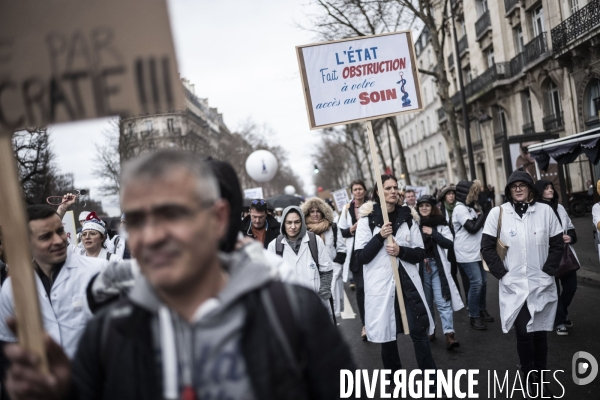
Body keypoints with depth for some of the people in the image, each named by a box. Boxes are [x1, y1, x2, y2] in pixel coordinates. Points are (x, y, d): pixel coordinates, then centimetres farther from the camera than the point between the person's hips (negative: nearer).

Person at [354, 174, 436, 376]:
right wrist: (380, 237, -18)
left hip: (408, 282, 2)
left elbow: (420, 254, 5)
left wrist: (401, 251, -14)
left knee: (419, 331, -2)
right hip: (381, 284, -1)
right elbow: (361, 256, -6)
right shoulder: (367, 219, -2)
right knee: (387, 334, 10)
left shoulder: (407, 217, 7)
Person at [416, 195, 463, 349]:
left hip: (438, 266, -2)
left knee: (442, 301, -7)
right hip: (421, 266, 2)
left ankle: (449, 335, -12)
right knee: (426, 301, 12)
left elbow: (450, 243, -6)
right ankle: (430, 330, 24)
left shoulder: (440, 223, 1)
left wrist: (433, 233, -13)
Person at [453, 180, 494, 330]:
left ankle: (482, 310, 28)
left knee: (483, 281, 12)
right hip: (466, 254, -9)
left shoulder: (470, 207, 16)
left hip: (476, 252, 9)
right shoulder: (460, 209, -13)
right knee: (476, 282, -12)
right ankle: (474, 317, -2)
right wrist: (482, 215, -6)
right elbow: (473, 228, -19)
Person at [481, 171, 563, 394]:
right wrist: (502, 273, -7)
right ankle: (529, 380, 14)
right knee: (524, 335, -4)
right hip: (514, 286, -1)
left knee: (540, 333, 10)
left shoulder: (545, 211, -3)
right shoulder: (498, 213, -7)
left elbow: (557, 244, 5)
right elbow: (486, 247, -2)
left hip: (541, 285, 2)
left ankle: (541, 380, 26)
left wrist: (548, 271, -3)